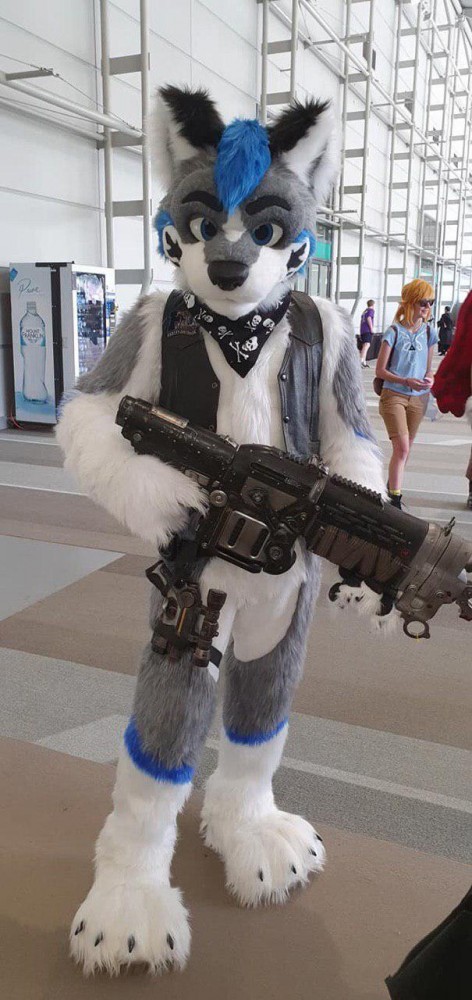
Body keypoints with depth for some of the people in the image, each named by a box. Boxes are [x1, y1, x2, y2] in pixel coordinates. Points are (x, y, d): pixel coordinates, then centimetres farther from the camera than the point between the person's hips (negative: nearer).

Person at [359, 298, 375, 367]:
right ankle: (361, 360, -38)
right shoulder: (371, 310, 1)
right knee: (367, 345, -20)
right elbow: (368, 318, -15)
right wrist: (371, 328, -14)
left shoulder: (364, 311, 24)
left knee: (364, 346, 14)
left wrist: (360, 333, 29)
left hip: (362, 331, 9)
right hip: (368, 331, -9)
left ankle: (364, 362, 16)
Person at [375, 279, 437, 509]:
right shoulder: (394, 332, -8)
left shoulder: (429, 332, 6)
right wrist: (406, 381, -21)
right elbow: (380, 371, -8)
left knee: (404, 449, 13)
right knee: (401, 448, -13)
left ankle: (392, 487, 30)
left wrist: (429, 378, -10)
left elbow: (428, 367, 14)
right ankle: (395, 498, -10)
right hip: (393, 396, -5)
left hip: (418, 398, 5)